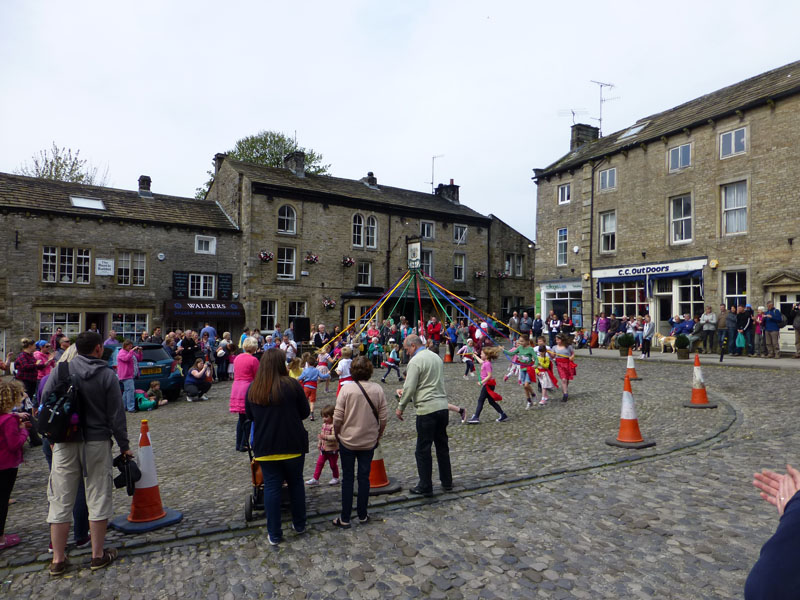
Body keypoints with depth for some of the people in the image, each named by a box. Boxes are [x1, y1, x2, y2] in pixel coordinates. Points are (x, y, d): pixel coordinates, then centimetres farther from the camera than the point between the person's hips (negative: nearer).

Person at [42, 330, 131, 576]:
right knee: (98, 498, 8)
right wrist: (124, 446, 3)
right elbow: (116, 415, -6)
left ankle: (58, 560, 18)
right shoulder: (107, 375, -7)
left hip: (64, 444, 2)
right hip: (97, 443, -2)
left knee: (60, 501, 11)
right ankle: (98, 555, 18)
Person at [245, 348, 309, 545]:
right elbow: (305, 412, -4)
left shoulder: (253, 389, -2)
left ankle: (274, 534, 17)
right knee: (296, 483, 16)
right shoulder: (291, 385, -14)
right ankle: (299, 524, 30)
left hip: (265, 447, 2)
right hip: (292, 445, -2)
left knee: (271, 487, 10)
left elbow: (250, 416, 11)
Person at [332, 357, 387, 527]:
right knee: (364, 477, 14)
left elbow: (337, 418, -13)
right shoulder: (378, 390, -8)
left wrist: (337, 434, 5)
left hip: (347, 441, -2)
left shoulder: (346, 389, -15)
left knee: (347, 478, 9)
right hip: (369, 441, 2)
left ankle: (345, 518, 16)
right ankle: (362, 515, 24)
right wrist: (378, 436, 13)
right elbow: (383, 418, -3)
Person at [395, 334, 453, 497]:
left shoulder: (415, 361, -12)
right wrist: (405, 392, 23)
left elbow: (409, 388, -15)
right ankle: (447, 482, 28)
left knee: (423, 450, 4)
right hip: (443, 406, 8)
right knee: (442, 446, 18)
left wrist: (401, 407, 0)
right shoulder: (436, 357, 15)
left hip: (426, 410, -8)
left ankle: (425, 487, 12)